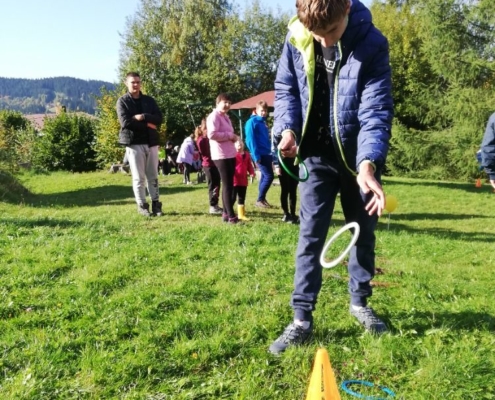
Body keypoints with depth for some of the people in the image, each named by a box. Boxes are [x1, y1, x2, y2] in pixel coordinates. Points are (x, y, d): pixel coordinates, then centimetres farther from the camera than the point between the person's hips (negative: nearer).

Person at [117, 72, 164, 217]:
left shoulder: (149, 100, 13)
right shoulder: (122, 101, 1)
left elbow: (159, 118, 1)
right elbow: (125, 122, -13)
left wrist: (143, 117, -15)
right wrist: (147, 125, -10)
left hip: (151, 142, 4)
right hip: (134, 143, -3)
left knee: (153, 176, 7)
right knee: (139, 177, 0)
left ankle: (156, 204, 13)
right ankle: (142, 206, 7)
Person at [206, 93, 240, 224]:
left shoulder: (225, 117, 20)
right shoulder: (214, 116, -9)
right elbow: (212, 134, -22)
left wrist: (234, 137, 8)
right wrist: (230, 135, -15)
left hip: (230, 154, 9)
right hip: (221, 155, -9)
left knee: (229, 184, 11)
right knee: (227, 185, -9)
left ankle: (226, 213, 19)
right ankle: (231, 215, -7)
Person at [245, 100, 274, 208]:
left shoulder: (264, 122, 15)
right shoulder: (252, 122, -8)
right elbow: (250, 140, -14)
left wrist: (271, 152, 13)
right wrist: (256, 155, -18)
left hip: (267, 154, 8)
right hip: (260, 154, -8)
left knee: (264, 176, 11)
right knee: (269, 176, -10)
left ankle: (262, 199, 19)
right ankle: (260, 200, 0)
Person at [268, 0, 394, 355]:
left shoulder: (372, 44, -18)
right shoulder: (296, 39, -10)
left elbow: (376, 110, -22)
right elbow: (285, 89, 4)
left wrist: (368, 164, -36)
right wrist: (288, 129, -15)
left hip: (358, 155, 0)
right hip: (317, 155, 1)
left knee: (364, 232, 12)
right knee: (310, 236, -2)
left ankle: (360, 302, 33)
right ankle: (302, 319, 5)